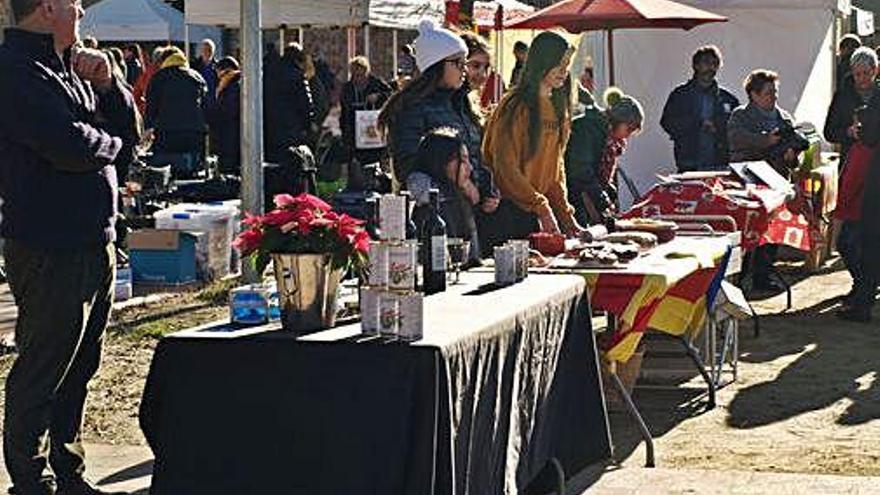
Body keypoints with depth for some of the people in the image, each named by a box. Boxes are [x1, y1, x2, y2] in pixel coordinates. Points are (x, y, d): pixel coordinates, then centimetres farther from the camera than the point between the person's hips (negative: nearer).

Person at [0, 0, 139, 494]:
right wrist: (113, 144, -4)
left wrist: (107, 83, 1)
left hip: (94, 243, 9)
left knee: (77, 370, 17)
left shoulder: (67, 68, 16)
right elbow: (72, 147, -25)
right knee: (41, 374, -1)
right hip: (52, 252, -9)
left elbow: (129, 131, 18)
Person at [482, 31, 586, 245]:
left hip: (536, 210, 7)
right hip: (508, 209, -7)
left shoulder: (558, 107, 13)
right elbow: (506, 168, -16)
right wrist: (542, 208, -18)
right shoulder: (516, 108, -12)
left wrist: (566, 215, 8)